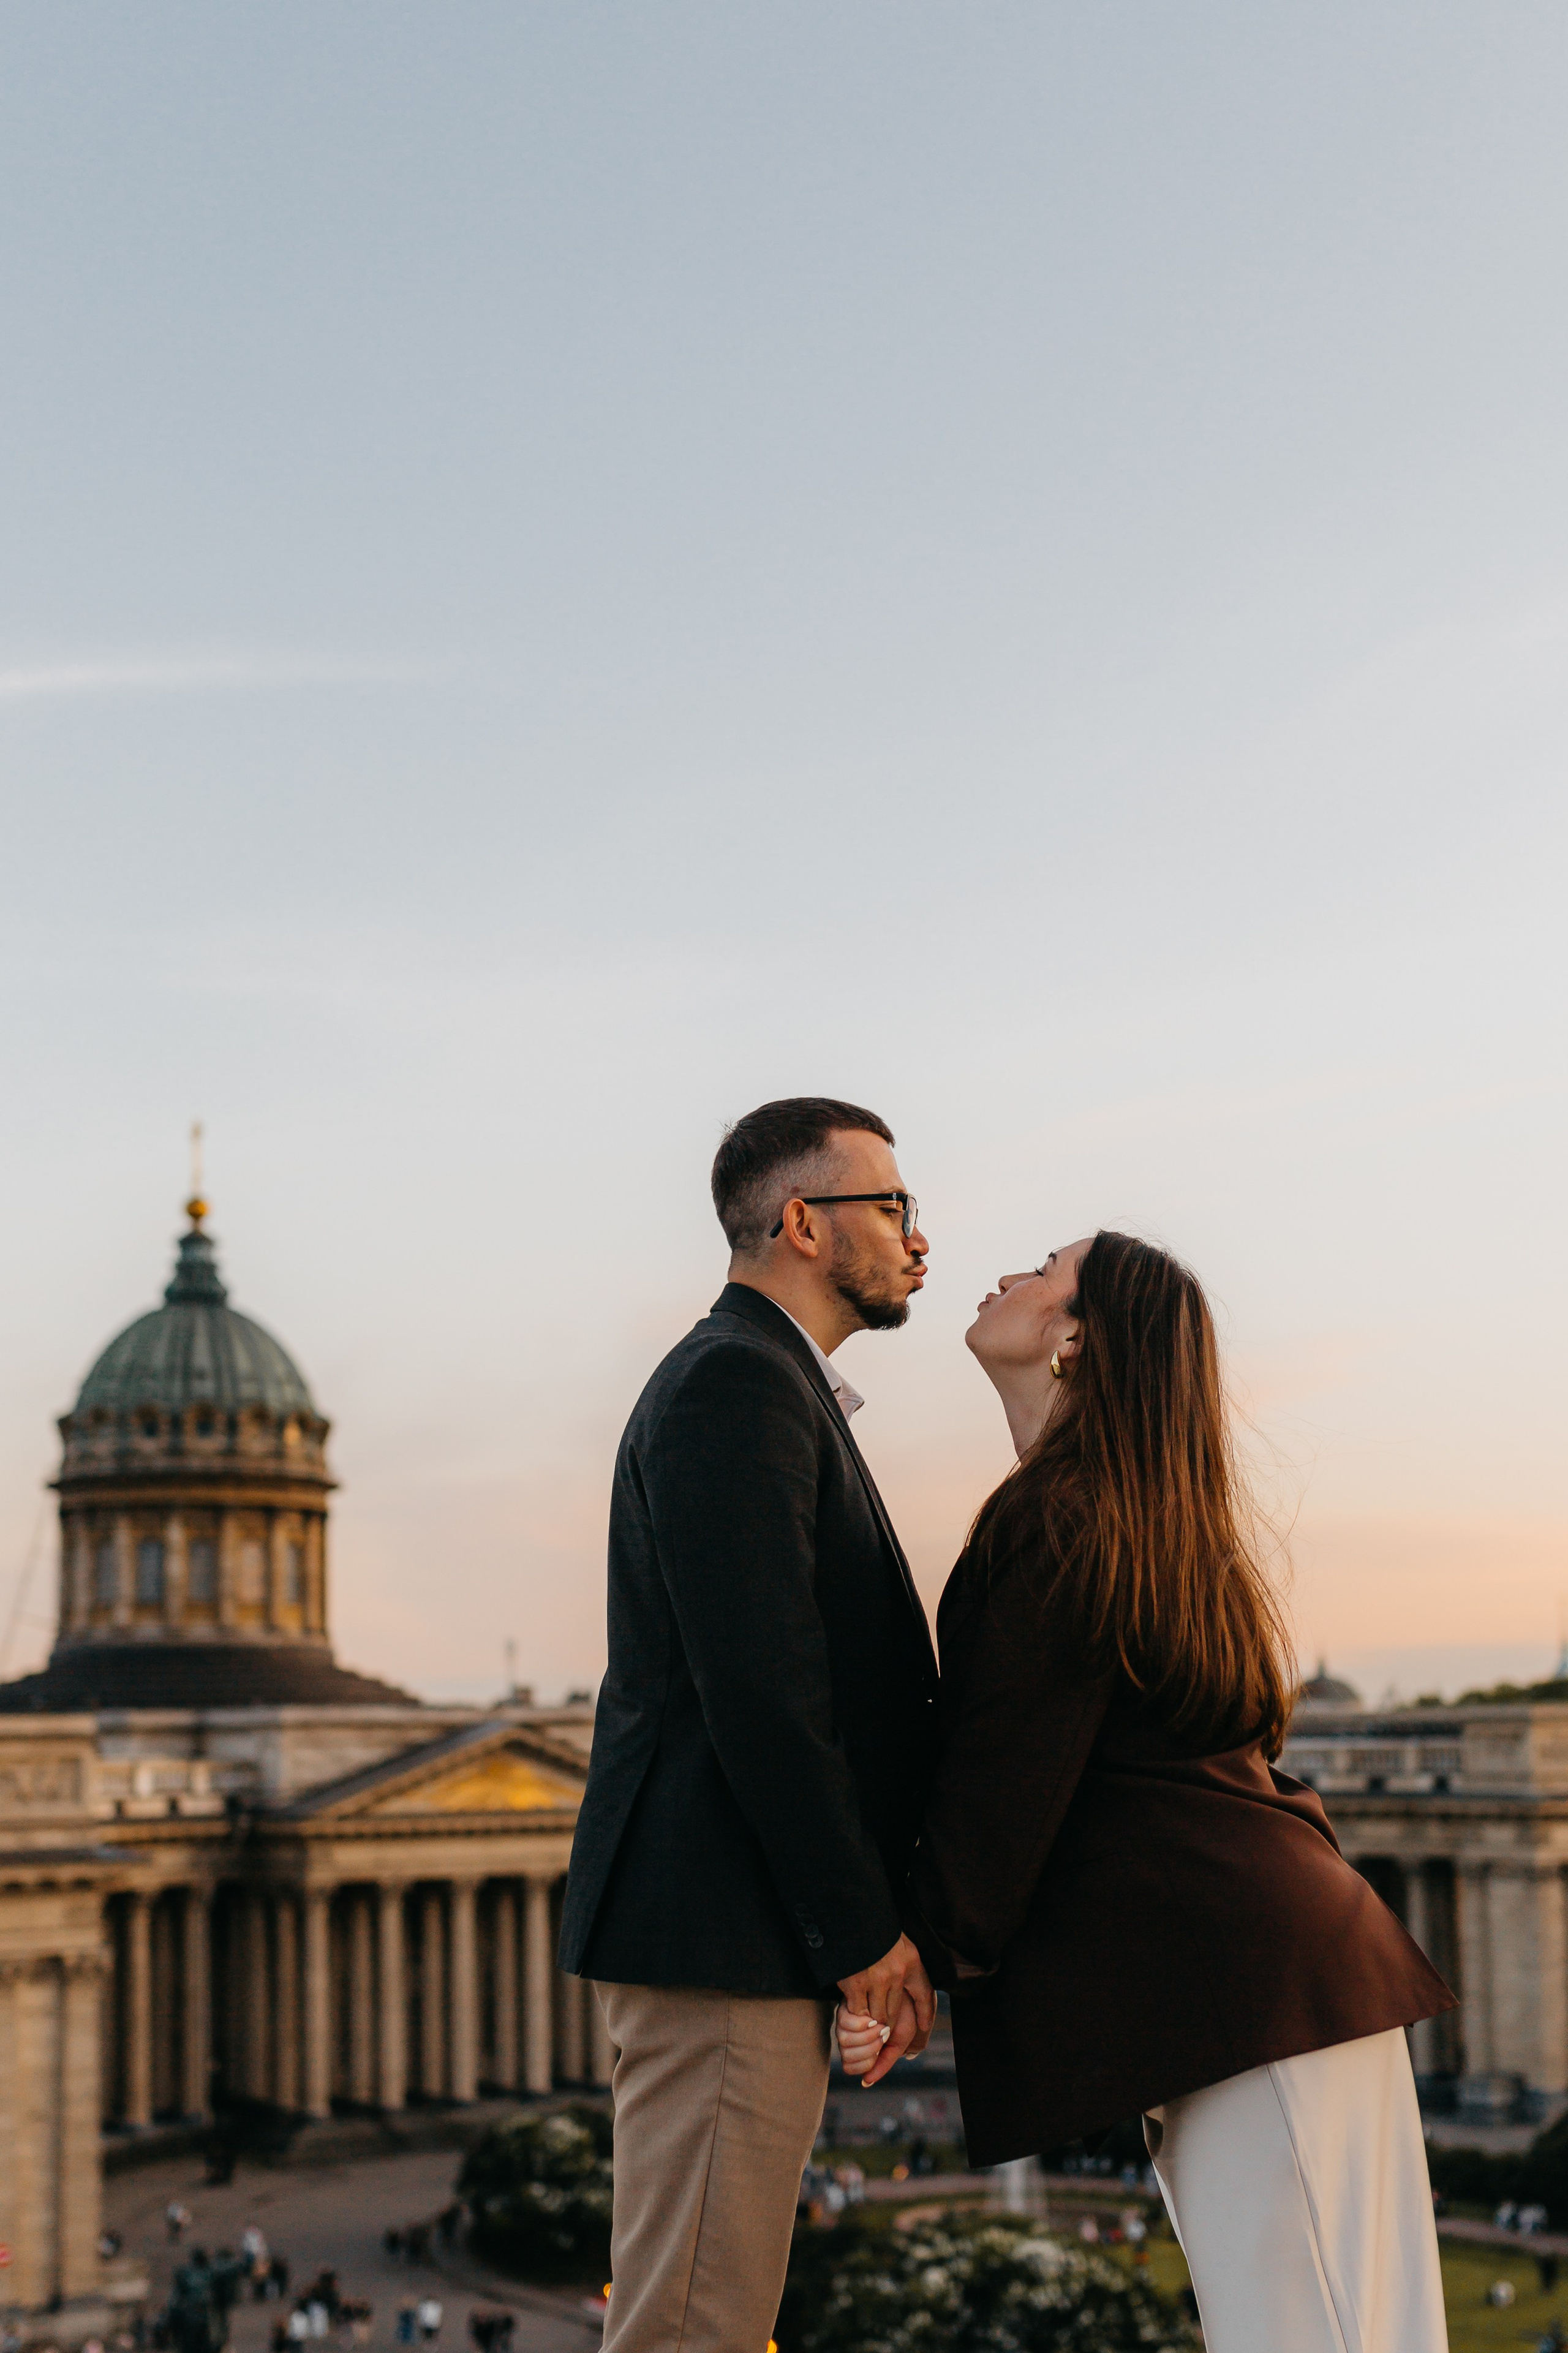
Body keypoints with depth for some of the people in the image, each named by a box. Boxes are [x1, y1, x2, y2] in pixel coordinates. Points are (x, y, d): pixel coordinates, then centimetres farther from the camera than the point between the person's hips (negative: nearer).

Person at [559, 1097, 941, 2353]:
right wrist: (863, 1933, -16)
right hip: (722, 1930, -11)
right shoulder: (735, 1381, -12)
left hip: (754, 1935, 11)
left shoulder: (763, 1385, 21)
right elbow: (756, 1691, -20)